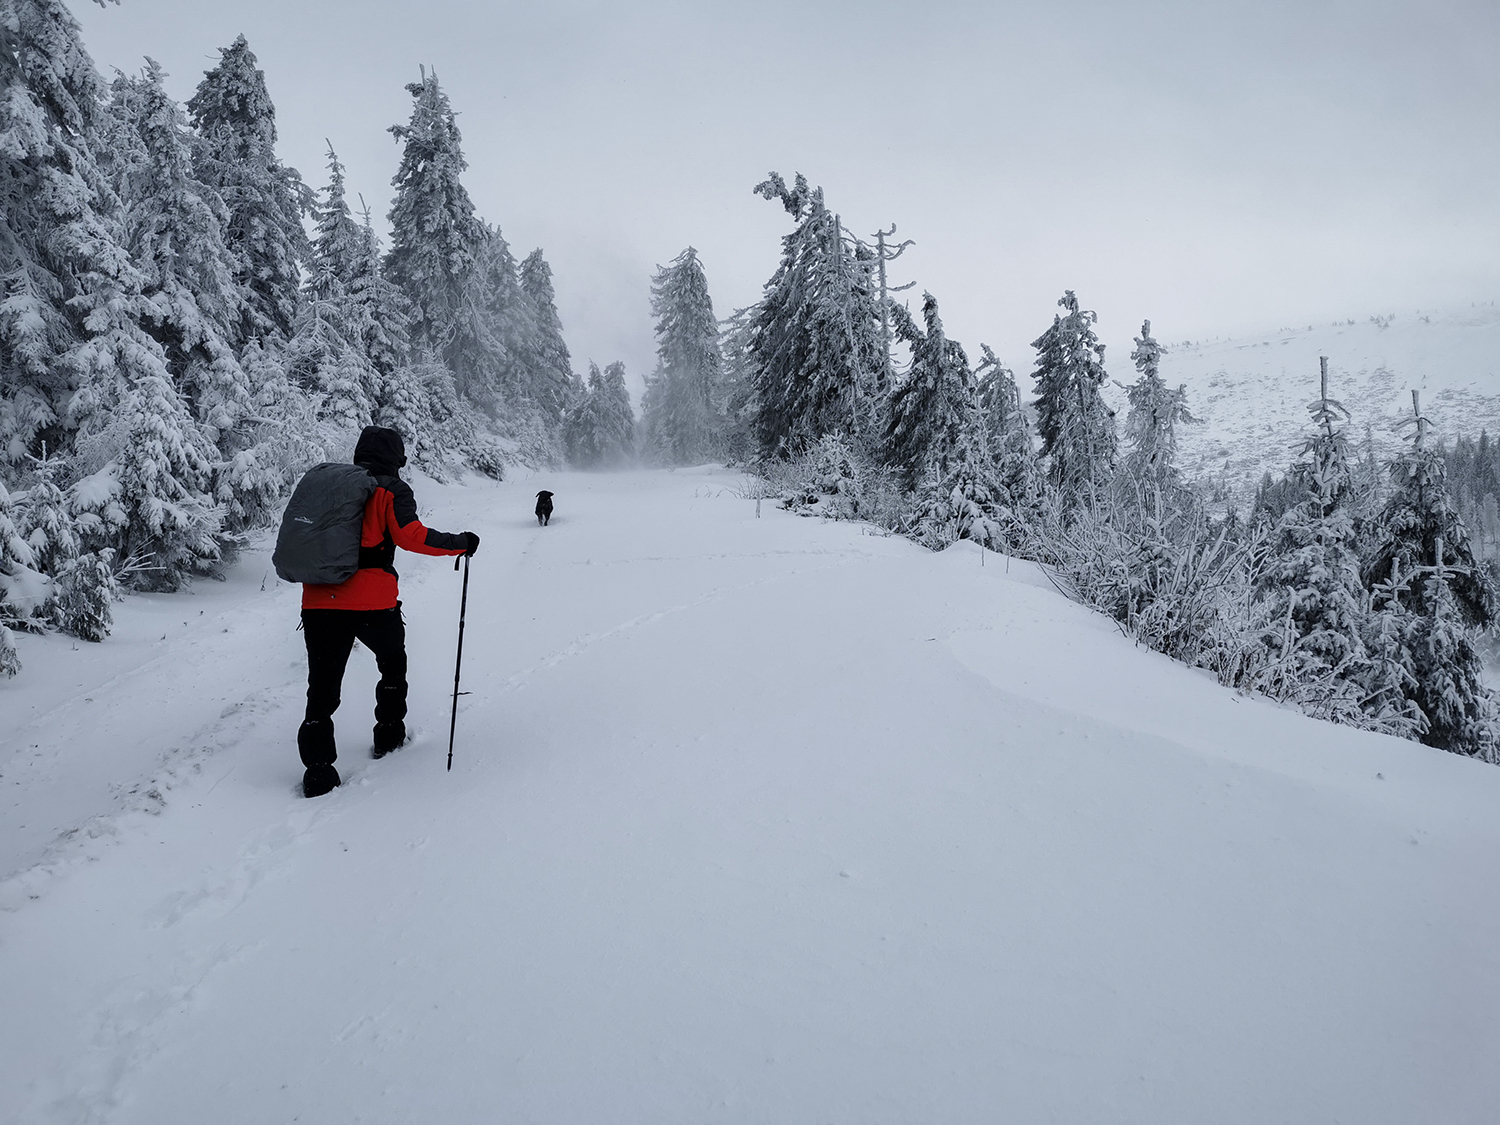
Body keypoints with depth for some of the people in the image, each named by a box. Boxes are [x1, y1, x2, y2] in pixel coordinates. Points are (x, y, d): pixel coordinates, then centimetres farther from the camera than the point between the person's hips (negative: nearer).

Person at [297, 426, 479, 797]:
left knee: (323, 687, 6)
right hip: (372, 603, -3)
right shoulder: (392, 491, 1)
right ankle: (389, 733, 31)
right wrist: (460, 543, -2)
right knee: (393, 663, 24)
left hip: (318, 603, 4)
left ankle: (318, 766, -1)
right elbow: (411, 536, -12)